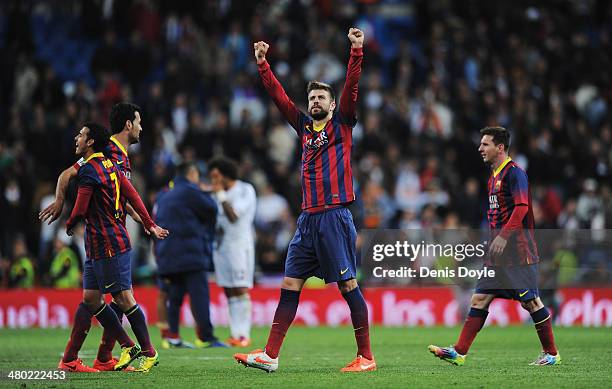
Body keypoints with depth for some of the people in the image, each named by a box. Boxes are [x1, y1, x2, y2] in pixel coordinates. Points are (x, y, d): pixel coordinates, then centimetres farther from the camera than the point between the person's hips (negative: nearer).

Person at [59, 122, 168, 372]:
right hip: (96, 247, 10)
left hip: (108, 246, -10)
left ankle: (149, 353, 0)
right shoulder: (110, 165, 13)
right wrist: (150, 225, 19)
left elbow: (80, 210, -14)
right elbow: (132, 195, 15)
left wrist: (69, 226, 7)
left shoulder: (88, 170, -14)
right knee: (90, 299, 9)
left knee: (124, 299, -5)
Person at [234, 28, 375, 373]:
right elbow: (279, 96, 17)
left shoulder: (342, 124, 4)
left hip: (335, 218, -6)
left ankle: (366, 356, -2)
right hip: (307, 218, 6)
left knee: (349, 285, -6)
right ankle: (270, 356, 4)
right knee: (290, 285, 4)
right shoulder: (304, 126, 17)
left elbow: (352, 88, -7)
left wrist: (357, 51, -16)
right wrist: (263, 65, 11)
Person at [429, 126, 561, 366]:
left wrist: (503, 236, -25)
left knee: (529, 301, -4)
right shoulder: (494, 176, 18)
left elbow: (521, 208, -20)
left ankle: (551, 354, 7)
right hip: (498, 252, 9)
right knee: (480, 298, 2)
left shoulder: (514, 173, -10)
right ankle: (459, 352, -1)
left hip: (517, 251, -9)